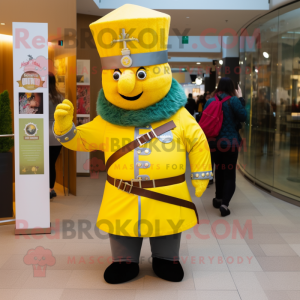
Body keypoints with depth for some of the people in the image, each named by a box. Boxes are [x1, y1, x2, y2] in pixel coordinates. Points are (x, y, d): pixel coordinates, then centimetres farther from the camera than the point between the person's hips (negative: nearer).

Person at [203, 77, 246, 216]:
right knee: (230, 174, 0)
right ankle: (225, 204, -13)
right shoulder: (233, 100, -9)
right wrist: (241, 99, -2)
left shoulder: (210, 101, 4)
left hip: (214, 142, 4)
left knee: (219, 170, 21)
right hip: (230, 142, -4)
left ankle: (218, 199, 29)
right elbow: (243, 117, -8)